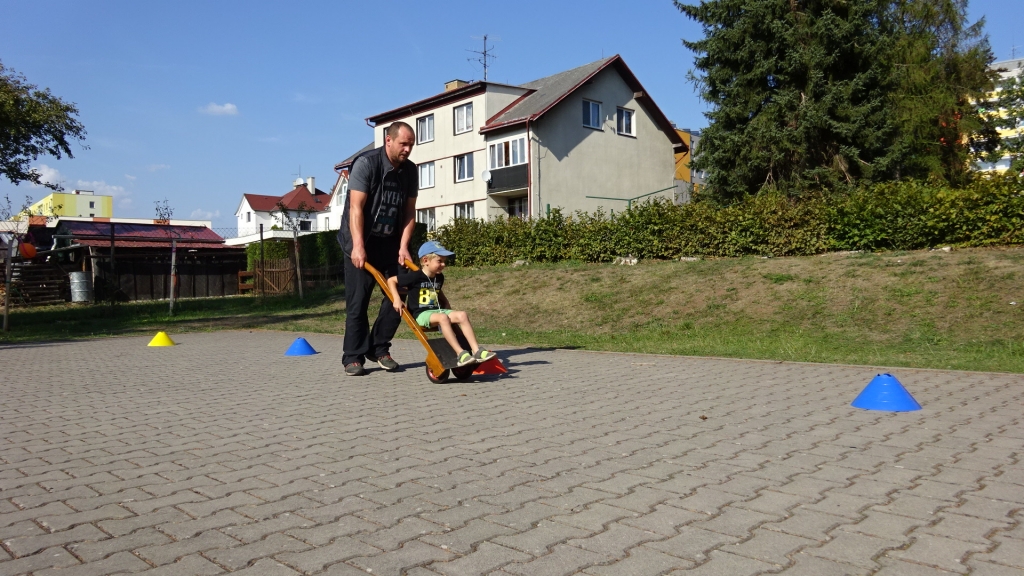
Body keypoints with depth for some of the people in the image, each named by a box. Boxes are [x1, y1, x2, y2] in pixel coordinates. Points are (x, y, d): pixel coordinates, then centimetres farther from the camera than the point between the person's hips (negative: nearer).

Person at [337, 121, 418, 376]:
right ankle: (354, 357, 5)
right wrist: (358, 246, -28)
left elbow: (409, 212, 2)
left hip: (391, 244, 6)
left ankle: (379, 348, 15)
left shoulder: (410, 171, 3)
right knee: (357, 301, -3)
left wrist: (403, 246, -9)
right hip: (361, 243, -5)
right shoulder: (366, 163, -14)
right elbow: (356, 207, -20)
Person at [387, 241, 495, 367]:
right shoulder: (416, 277, -10)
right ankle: (460, 354, -39)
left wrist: (449, 311, 20)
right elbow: (391, 280, -4)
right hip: (421, 314, -7)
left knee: (462, 315, -17)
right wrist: (396, 299, -15)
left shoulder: (439, 277, 11)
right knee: (443, 317, -36)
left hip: (437, 310, 7)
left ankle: (476, 351, -23)